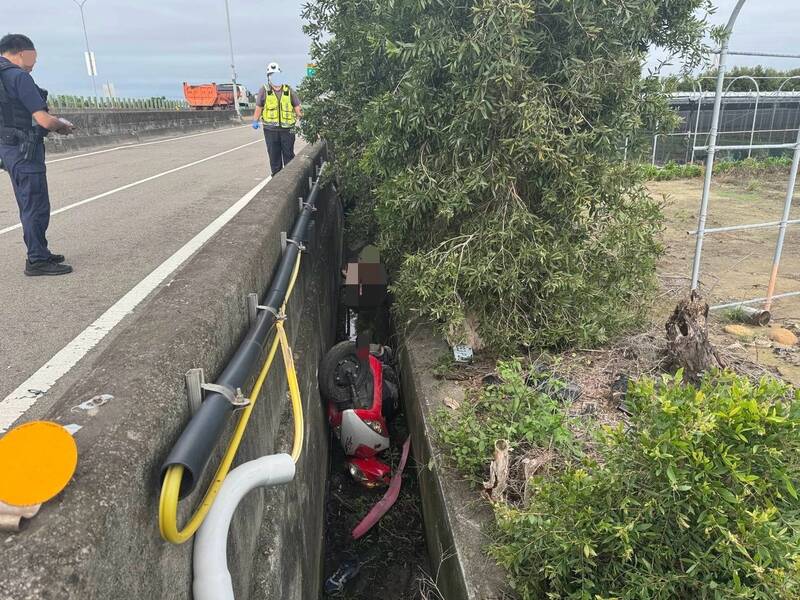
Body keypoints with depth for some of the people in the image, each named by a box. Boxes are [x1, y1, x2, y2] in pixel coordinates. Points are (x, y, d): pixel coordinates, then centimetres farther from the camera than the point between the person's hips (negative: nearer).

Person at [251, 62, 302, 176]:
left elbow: (297, 107, 9)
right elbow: (258, 107, 10)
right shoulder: (264, 91, 5)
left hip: (287, 129, 0)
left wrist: (301, 119, -4)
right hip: (271, 129, 0)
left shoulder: (289, 91, 7)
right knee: (274, 155, 5)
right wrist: (255, 121, 3)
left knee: (289, 154, 5)